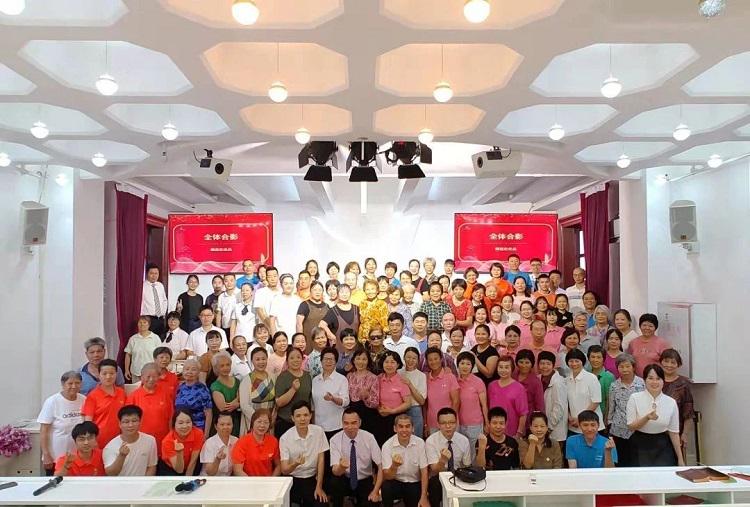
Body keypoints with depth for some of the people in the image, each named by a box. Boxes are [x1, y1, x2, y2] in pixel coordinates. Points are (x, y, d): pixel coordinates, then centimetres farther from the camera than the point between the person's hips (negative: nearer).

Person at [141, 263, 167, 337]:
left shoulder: (160, 286, 12)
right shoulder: (142, 286, -8)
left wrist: (163, 313, 12)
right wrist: (143, 318, -11)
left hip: (160, 319, 6)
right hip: (148, 319, -6)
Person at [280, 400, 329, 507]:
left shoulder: (318, 431, -7)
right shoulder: (285, 438, -13)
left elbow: (321, 460, -3)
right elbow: (284, 470, -13)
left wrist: (319, 487, -6)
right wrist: (295, 464, -35)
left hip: (312, 479, 2)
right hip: (293, 481, -2)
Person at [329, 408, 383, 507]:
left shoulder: (369, 437, -13)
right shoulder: (335, 440, -14)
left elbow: (380, 466, -9)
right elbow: (335, 471, -21)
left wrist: (376, 491, -16)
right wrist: (341, 467, -43)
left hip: (365, 481, 1)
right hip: (345, 480, -1)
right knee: (334, 481, -31)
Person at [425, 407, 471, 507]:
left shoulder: (464, 440, -4)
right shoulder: (431, 441, -13)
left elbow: (467, 467, 6)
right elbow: (435, 470, -20)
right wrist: (442, 460, -42)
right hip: (438, 479, -3)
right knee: (435, 483, -35)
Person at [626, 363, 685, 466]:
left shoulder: (671, 402, -1)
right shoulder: (635, 398, -6)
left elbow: (674, 432, 5)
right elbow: (630, 426, -7)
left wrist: (680, 458, 6)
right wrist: (647, 418, -23)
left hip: (663, 447, 1)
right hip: (641, 447, -1)